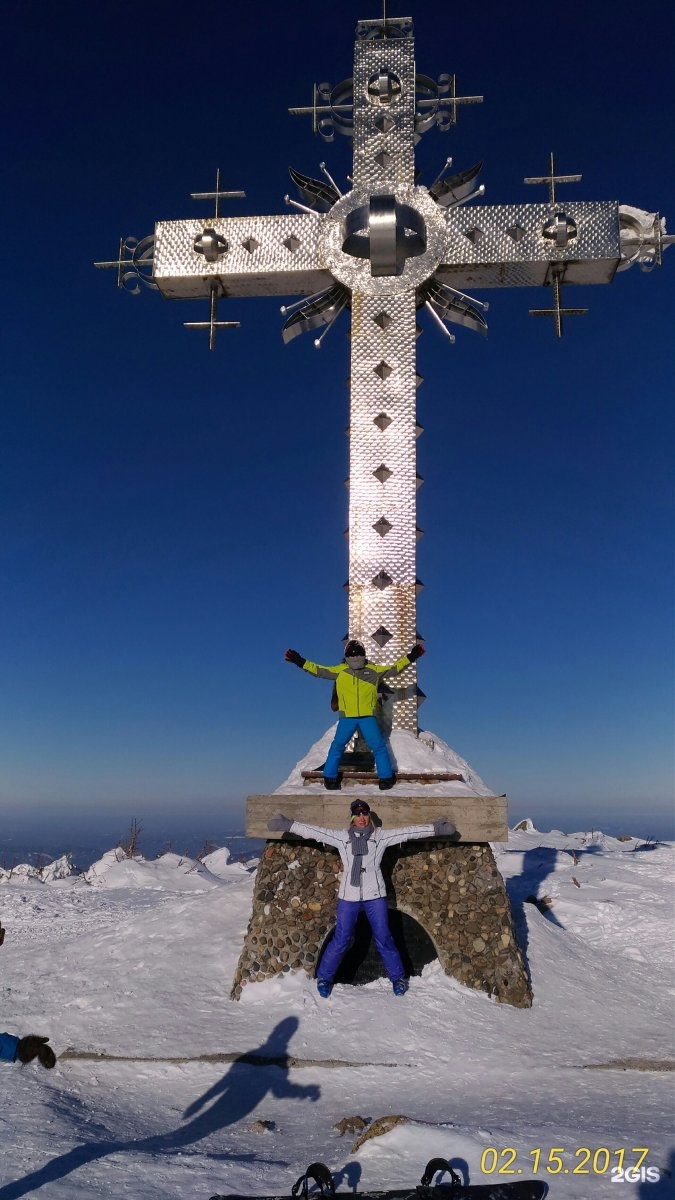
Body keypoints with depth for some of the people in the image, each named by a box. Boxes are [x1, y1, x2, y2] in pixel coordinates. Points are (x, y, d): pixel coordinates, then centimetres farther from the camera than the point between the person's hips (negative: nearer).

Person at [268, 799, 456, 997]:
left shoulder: (381, 836, 0)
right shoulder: (341, 837, 0)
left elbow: (407, 832, -3)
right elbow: (313, 831, -1)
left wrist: (435, 828, -6)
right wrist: (287, 825, -4)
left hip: (375, 896, 0)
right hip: (348, 896, 0)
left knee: (384, 939, 4)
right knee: (341, 940, 3)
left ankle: (398, 977, 24)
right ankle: (324, 977, 23)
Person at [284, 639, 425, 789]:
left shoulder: (374, 670, 6)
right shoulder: (339, 670, 4)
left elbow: (394, 668, 9)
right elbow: (319, 670, 5)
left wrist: (410, 657, 3)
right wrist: (301, 662, -1)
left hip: (368, 716, 0)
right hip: (347, 717, 0)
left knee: (379, 746, 0)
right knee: (337, 746, 2)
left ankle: (386, 777, 14)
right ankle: (330, 776, 17)